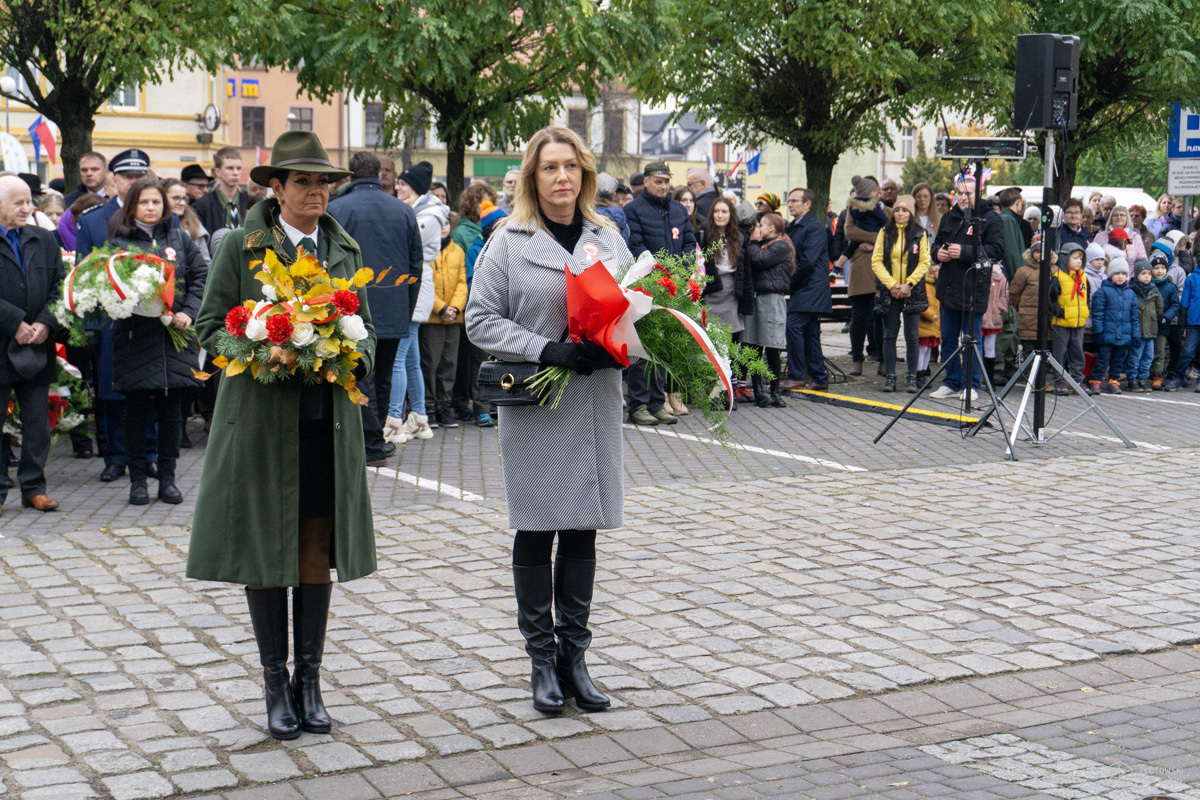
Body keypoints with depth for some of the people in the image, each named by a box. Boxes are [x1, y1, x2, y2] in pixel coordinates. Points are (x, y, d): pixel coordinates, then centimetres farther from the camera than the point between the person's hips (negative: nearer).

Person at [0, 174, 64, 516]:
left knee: (37, 423, 7)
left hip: (37, 347, 4)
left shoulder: (45, 240, 10)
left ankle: (34, 487, 16)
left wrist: (46, 323, -7)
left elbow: (59, 288, 8)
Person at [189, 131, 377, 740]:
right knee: (265, 549, 3)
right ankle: (275, 682, 15)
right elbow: (210, 325, 0)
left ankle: (309, 679, 16)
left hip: (329, 421, 3)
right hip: (261, 419, -3)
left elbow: (366, 329, 17)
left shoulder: (344, 249, 12)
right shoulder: (240, 246, 0)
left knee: (317, 549, 5)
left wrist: (354, 359, -5)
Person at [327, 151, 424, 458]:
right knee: (383, 378, 15)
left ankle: (372, 446, -2)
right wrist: (406, 310, 16)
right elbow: (416, 264, 10)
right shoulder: (404, 210, 6)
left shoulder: (336, 209, -6)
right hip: (394, 314, 4)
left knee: (361, 378, -1)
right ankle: (378, 438, 24)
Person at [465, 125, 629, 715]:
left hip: (596, 400, 3)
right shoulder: (509, 242, 0)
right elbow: (481, 320, -4)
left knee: (584, 527, 7)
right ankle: (543, 657, 13)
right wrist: (546, 349, -17)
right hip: (533, 404, -3)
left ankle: (574, 654, 16)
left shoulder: (608, 239, 11)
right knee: (536, 528, 2)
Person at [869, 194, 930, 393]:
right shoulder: (885, 233, 6)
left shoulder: (920, 234, 3)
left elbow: (924, 263, -1)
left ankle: (912, 378, 6)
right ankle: (890, 377, 7)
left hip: (913, 292, -1)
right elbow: (876, 261, 1)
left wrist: (908, 284, -12)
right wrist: (891, 284, -9)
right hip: (889, 292, 1)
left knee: (912, 336, -2)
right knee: (889, 335, 2)